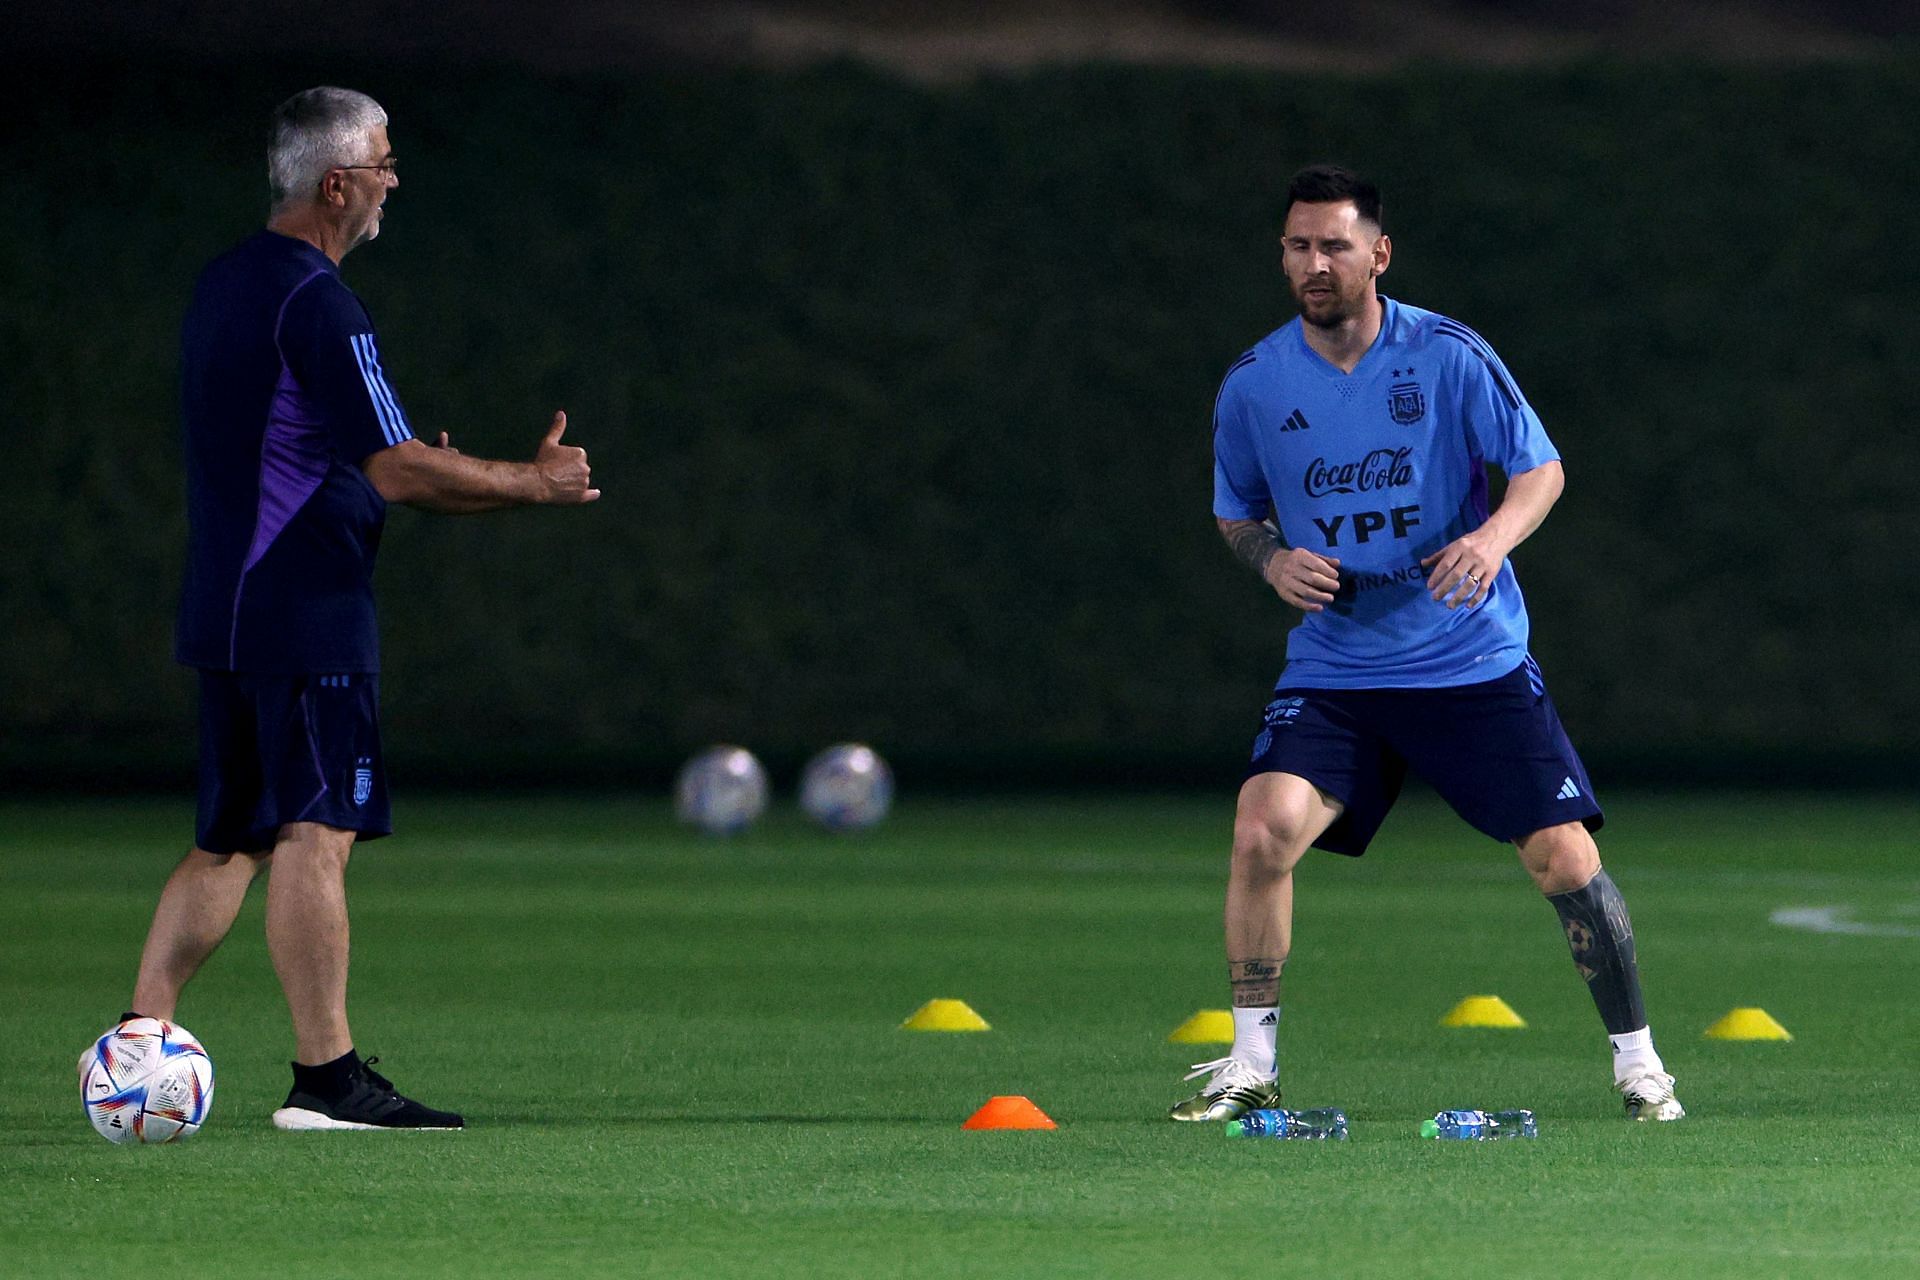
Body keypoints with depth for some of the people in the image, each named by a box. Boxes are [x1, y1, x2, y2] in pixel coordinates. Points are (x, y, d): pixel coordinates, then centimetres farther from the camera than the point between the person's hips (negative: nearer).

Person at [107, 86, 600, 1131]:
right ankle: (325, 1076, -9)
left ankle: (138, 1033, 9)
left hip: (223, 606, 10)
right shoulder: (315, 303, -15)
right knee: (315, 835, -8)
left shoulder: (222, 286, 16)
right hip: (307, 614, -10)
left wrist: (423, 478, 22)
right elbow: (397, 470, -18)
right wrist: (532, 485, -5)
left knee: (230, 839, 13)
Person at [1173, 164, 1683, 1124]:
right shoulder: (1253, 386, -2)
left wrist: (1495, 537, -24)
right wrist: (1273, 560, -9)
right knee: (1264, 828, -21)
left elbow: (1540, 468, -3)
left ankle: (1636, 1061, 12)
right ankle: (1250, 1065, -7)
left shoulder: (1449, 356, -8)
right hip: (1334, 667, 1)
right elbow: (1235, 515, 13)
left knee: (1566, 860, -7)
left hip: (1475, 661, -1)